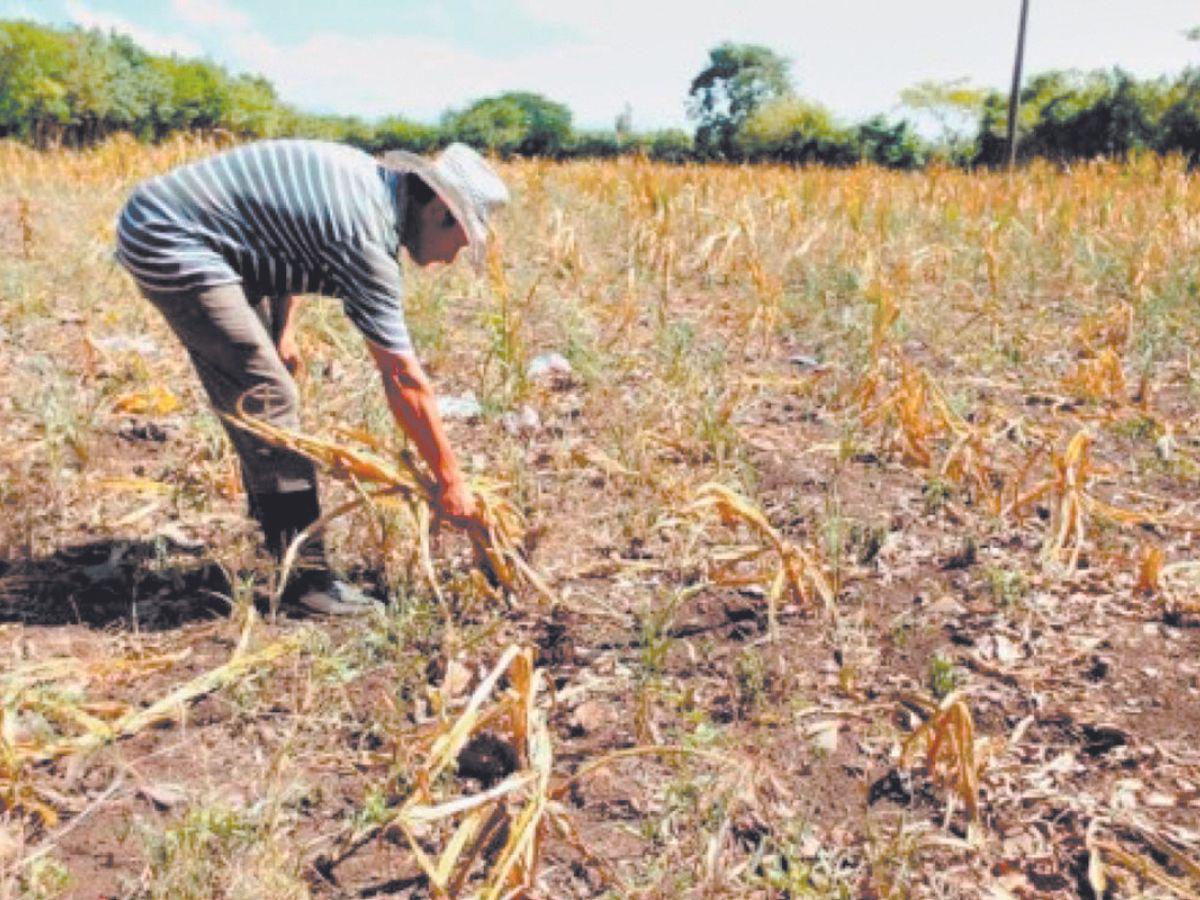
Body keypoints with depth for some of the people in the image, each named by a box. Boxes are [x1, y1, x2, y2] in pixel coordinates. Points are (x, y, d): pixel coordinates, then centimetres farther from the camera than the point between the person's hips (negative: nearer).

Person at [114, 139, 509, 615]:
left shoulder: (370, 176, 6)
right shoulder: (369, 241, -22)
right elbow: (403, 379, -20)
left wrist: (283, 331, 15)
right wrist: (451, 481, -13)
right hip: (168, 245, -11)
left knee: (260, 385, 18)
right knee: (269, 400, -13)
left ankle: (274, 524, 34)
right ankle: (307, 576, -7)